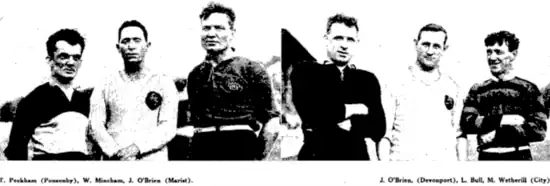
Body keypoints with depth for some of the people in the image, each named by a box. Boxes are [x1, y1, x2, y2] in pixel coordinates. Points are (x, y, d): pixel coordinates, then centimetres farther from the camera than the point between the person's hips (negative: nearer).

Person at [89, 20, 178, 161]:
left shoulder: (164, 83, 7)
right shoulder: (105, 85, 12)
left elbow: (168, 127, -2)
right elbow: (96, 125, 2)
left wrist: (137, 147, -15)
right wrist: (116, 152, -13)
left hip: (153, 159, -1)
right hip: (114, 159, 1)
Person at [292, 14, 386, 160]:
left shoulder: (368, 80, 9)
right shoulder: (305, 73, 2)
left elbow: (378, 126, -1)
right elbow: (312, 114, -14)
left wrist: (346, 125, -14)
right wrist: (355, 109, -5)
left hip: (359, 157, 2)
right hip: (318, 157, -2)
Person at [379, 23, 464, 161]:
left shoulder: (452, 88, 11)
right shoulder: (395, 85, 1)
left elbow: (458, 135, 14)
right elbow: (383, 134, 0)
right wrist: (384, 161, -10)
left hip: (445, 160, 3)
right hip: (403, 158, -2)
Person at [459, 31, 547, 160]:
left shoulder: (528, 89, 3)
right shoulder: (477, 90, 9)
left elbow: (539, 130, -5)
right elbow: (466, 123, -4)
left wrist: (498, 133, -10)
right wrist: (502, 120, -15)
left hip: (519, 157, -2)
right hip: (486, 157, 2)